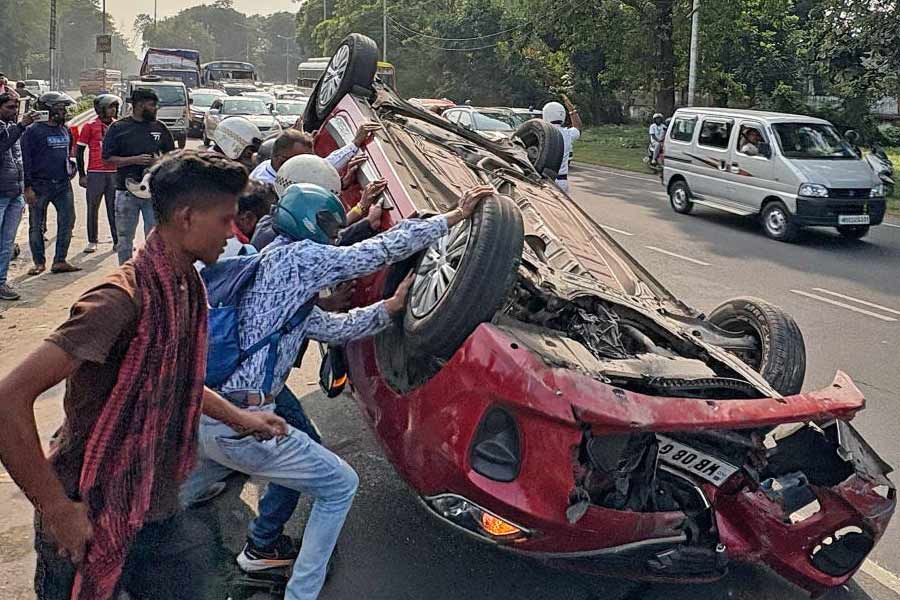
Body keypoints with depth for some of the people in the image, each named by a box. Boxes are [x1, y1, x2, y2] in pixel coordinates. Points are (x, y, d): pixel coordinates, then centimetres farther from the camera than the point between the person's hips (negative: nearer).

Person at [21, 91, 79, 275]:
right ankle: (39, 263, 15)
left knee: (67, 222, 0)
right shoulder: (33, 131, -8)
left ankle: (60, 261, 8)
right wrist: (28, 187, -14)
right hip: (39, 186, -5)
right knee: (36, 226, 3)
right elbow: (25, 159, -10)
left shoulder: (65, 130, 12)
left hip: (63, 184, 5)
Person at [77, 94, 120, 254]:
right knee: (93, 208, 3)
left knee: (114, 209, 4)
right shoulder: (90, 126, 0)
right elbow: (79, 151, 2)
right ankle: (92, 242, 11)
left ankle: (118, 241, 9)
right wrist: (82, 175, -2)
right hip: (95, 174, -2)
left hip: (115, 173, 2)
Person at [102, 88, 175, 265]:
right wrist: (135, 160, -15)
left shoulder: (159, 128, 9)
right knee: (125, 238, 8)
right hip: (126, 192, -1)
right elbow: (108, 158, -4)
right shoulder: (118, 128, 0)